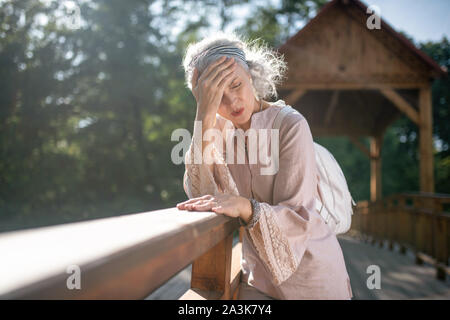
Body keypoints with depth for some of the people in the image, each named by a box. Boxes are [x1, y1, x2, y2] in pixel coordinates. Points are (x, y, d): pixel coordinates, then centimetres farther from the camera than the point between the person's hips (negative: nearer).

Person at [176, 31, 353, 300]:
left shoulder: (291, 126, -19)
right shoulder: (220, 129, -4)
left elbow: (297, 220, -22)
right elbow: (200, 194, -20)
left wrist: (243, 206, -41)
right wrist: (205, 113, -28)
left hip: (310, 271, -4)